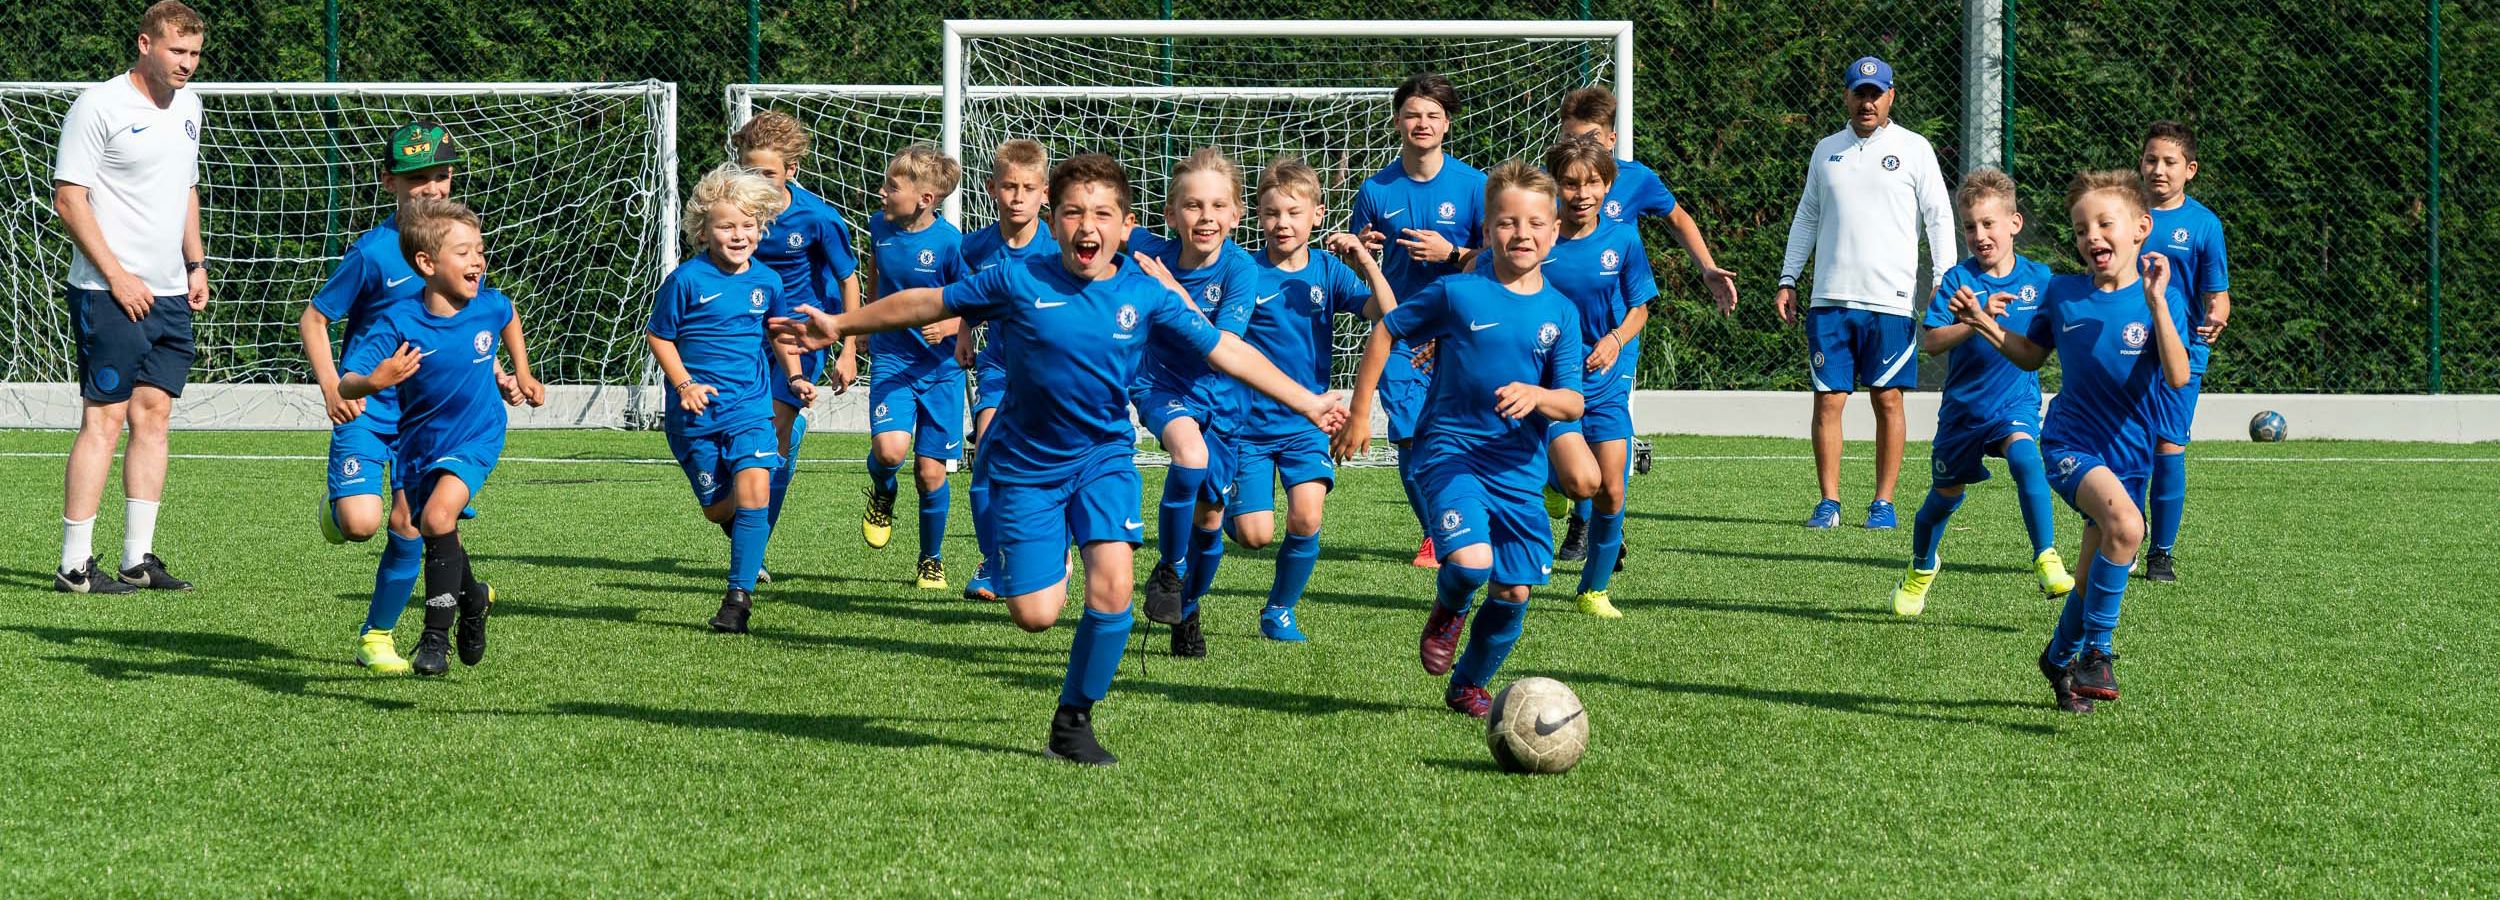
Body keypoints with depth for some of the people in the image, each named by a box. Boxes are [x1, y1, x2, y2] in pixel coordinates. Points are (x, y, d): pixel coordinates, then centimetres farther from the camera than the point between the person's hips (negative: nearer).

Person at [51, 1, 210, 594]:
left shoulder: (187, 107, 14)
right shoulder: (99, 106, -10)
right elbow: (68, 199, -12)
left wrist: (196, 264, 16)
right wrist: (117, 276, -16)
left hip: (170, 294, 8)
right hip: (109, 294, -8)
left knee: (154, 416, 7)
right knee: (105, 419, -8)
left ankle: (137, 559, 12)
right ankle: (74, 565, -4)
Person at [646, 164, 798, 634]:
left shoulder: (766, 281, 3)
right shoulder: (687, 279, -9)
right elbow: (658, 336, -1)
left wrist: (796, 377, 7)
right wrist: (684, 384, -12)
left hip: (750, 406, 1)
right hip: (697, 411, -1)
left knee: (754, 487, -21)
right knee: (718, 507, 6)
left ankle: (739, 594, -13)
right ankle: (749, 556, 43)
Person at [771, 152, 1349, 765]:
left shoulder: (1145, 295, -8)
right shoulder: (1020, 283, -12)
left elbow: (1226, 350, -6)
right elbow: (929, 303, 0)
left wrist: (1308, 402, -10)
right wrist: (840, 326, 4)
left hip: (1104, 455, 1)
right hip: (1027, 463, -1)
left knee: (1112, 582, -21)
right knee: (1035, 615, -4)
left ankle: (1074, 721, 1)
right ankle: (1051, 565, 36)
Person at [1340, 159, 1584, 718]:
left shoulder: (1560, 313, 3)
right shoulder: (1457, 293, -5)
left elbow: (1572, 404, -2)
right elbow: (1384, 332, 6)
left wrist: (1536, 395, -24)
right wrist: (1360, 413, 6)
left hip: (1519, 467, 4)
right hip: (1452, 450, -4)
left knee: (1514, 592, 3)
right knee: (1470, 561, -26)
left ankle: (1470, 685, 29)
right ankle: (1448, 612, 11)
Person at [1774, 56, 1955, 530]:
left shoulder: (1914, 149, 4)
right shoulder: (1827, 150, 13)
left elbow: (1939, 218, 3)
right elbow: (1806, 217, 20)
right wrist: (1788, 280, 13)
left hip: (1891, 299, -2)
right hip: (1830, 299, 3)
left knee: (1888, 401, 0)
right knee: (1827, 400, -1)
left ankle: (1883, 502, 7)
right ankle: (1828, 501, 5)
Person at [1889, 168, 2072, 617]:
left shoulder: (2038, 278, -3)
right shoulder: (1958, 279, -8)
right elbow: (1929, 340, -17)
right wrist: (1975, 323, -31)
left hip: (2016, 400, -1)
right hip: (1963, 405, 1)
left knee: (2024, 457, -31)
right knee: (1947, 492, 14)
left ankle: (2046, 562, -27)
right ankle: (1922, 567, 43)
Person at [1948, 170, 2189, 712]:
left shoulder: (2162, 300, -8)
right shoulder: (2062, 293, 0)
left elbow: (2178, 378, -22)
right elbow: (2033, 355, 18)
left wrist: (2156, 302, -29)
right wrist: (1987, 326, 2)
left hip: (2127, 454, 1)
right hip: (2069, 444, -1)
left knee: (2094, 579, 10)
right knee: (2125, 524, -30)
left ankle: (2061, 658, 38)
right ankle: (2095, 650, -17)